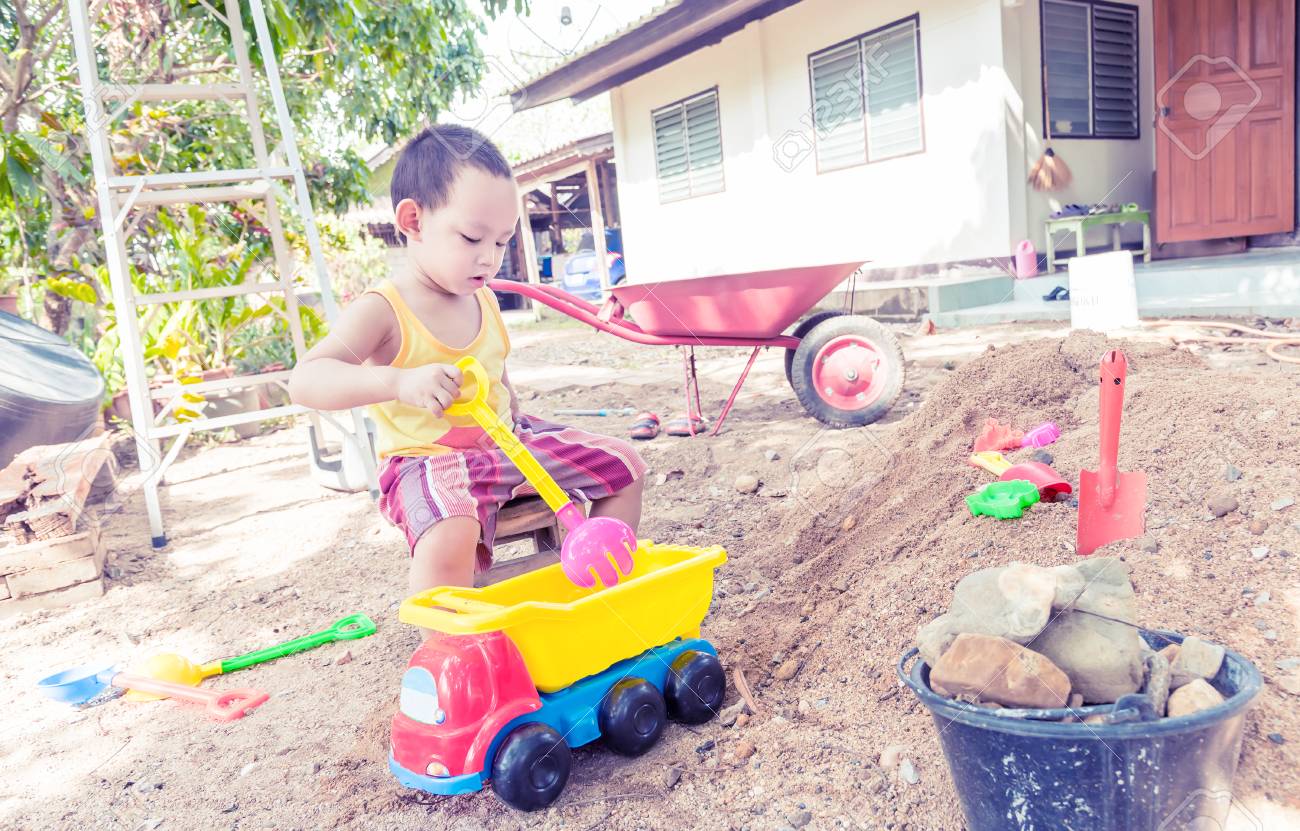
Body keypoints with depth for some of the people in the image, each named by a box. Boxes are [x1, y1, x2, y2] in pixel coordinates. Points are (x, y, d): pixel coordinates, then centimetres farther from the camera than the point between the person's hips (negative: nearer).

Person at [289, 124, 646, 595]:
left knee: (625, 466, 4)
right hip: (428, 461, -7)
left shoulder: (483, 301, 7)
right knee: (450, 538, -40)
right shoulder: (383, 311, -15)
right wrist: (399, 383, -43)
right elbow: (305, 381, -29)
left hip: (506, 443, 7)